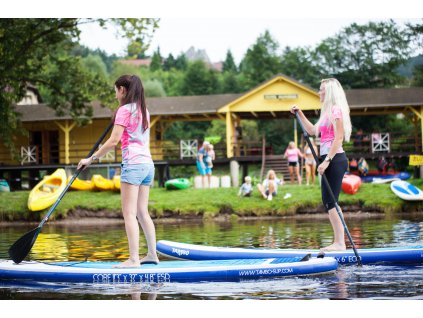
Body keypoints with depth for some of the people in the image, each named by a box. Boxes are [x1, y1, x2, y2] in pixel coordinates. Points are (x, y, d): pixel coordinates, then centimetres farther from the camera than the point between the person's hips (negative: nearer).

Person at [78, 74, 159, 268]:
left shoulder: (124, 110, -7)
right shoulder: (143, 110, 16)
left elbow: (113, 141, -13)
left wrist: (91, 159, -7)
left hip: (133, 164, -8)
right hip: (148, 164, 8)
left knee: (129, 214, -9)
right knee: (142, 212, 13)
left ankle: (134, 259, -14)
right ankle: (152, 254, 14)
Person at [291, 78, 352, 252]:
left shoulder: (336, 110, -10)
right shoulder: (328, 111, 19)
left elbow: (338, 138, -17)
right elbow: (312, 130, 28)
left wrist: (326, 161, -21)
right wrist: (299, 113, 26)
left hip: (335, 159, -10)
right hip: (329, 160, 10)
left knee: (331, 201, -11)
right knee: (327, 201, 9)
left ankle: (340, 243, -10)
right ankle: (338, 242, 11)